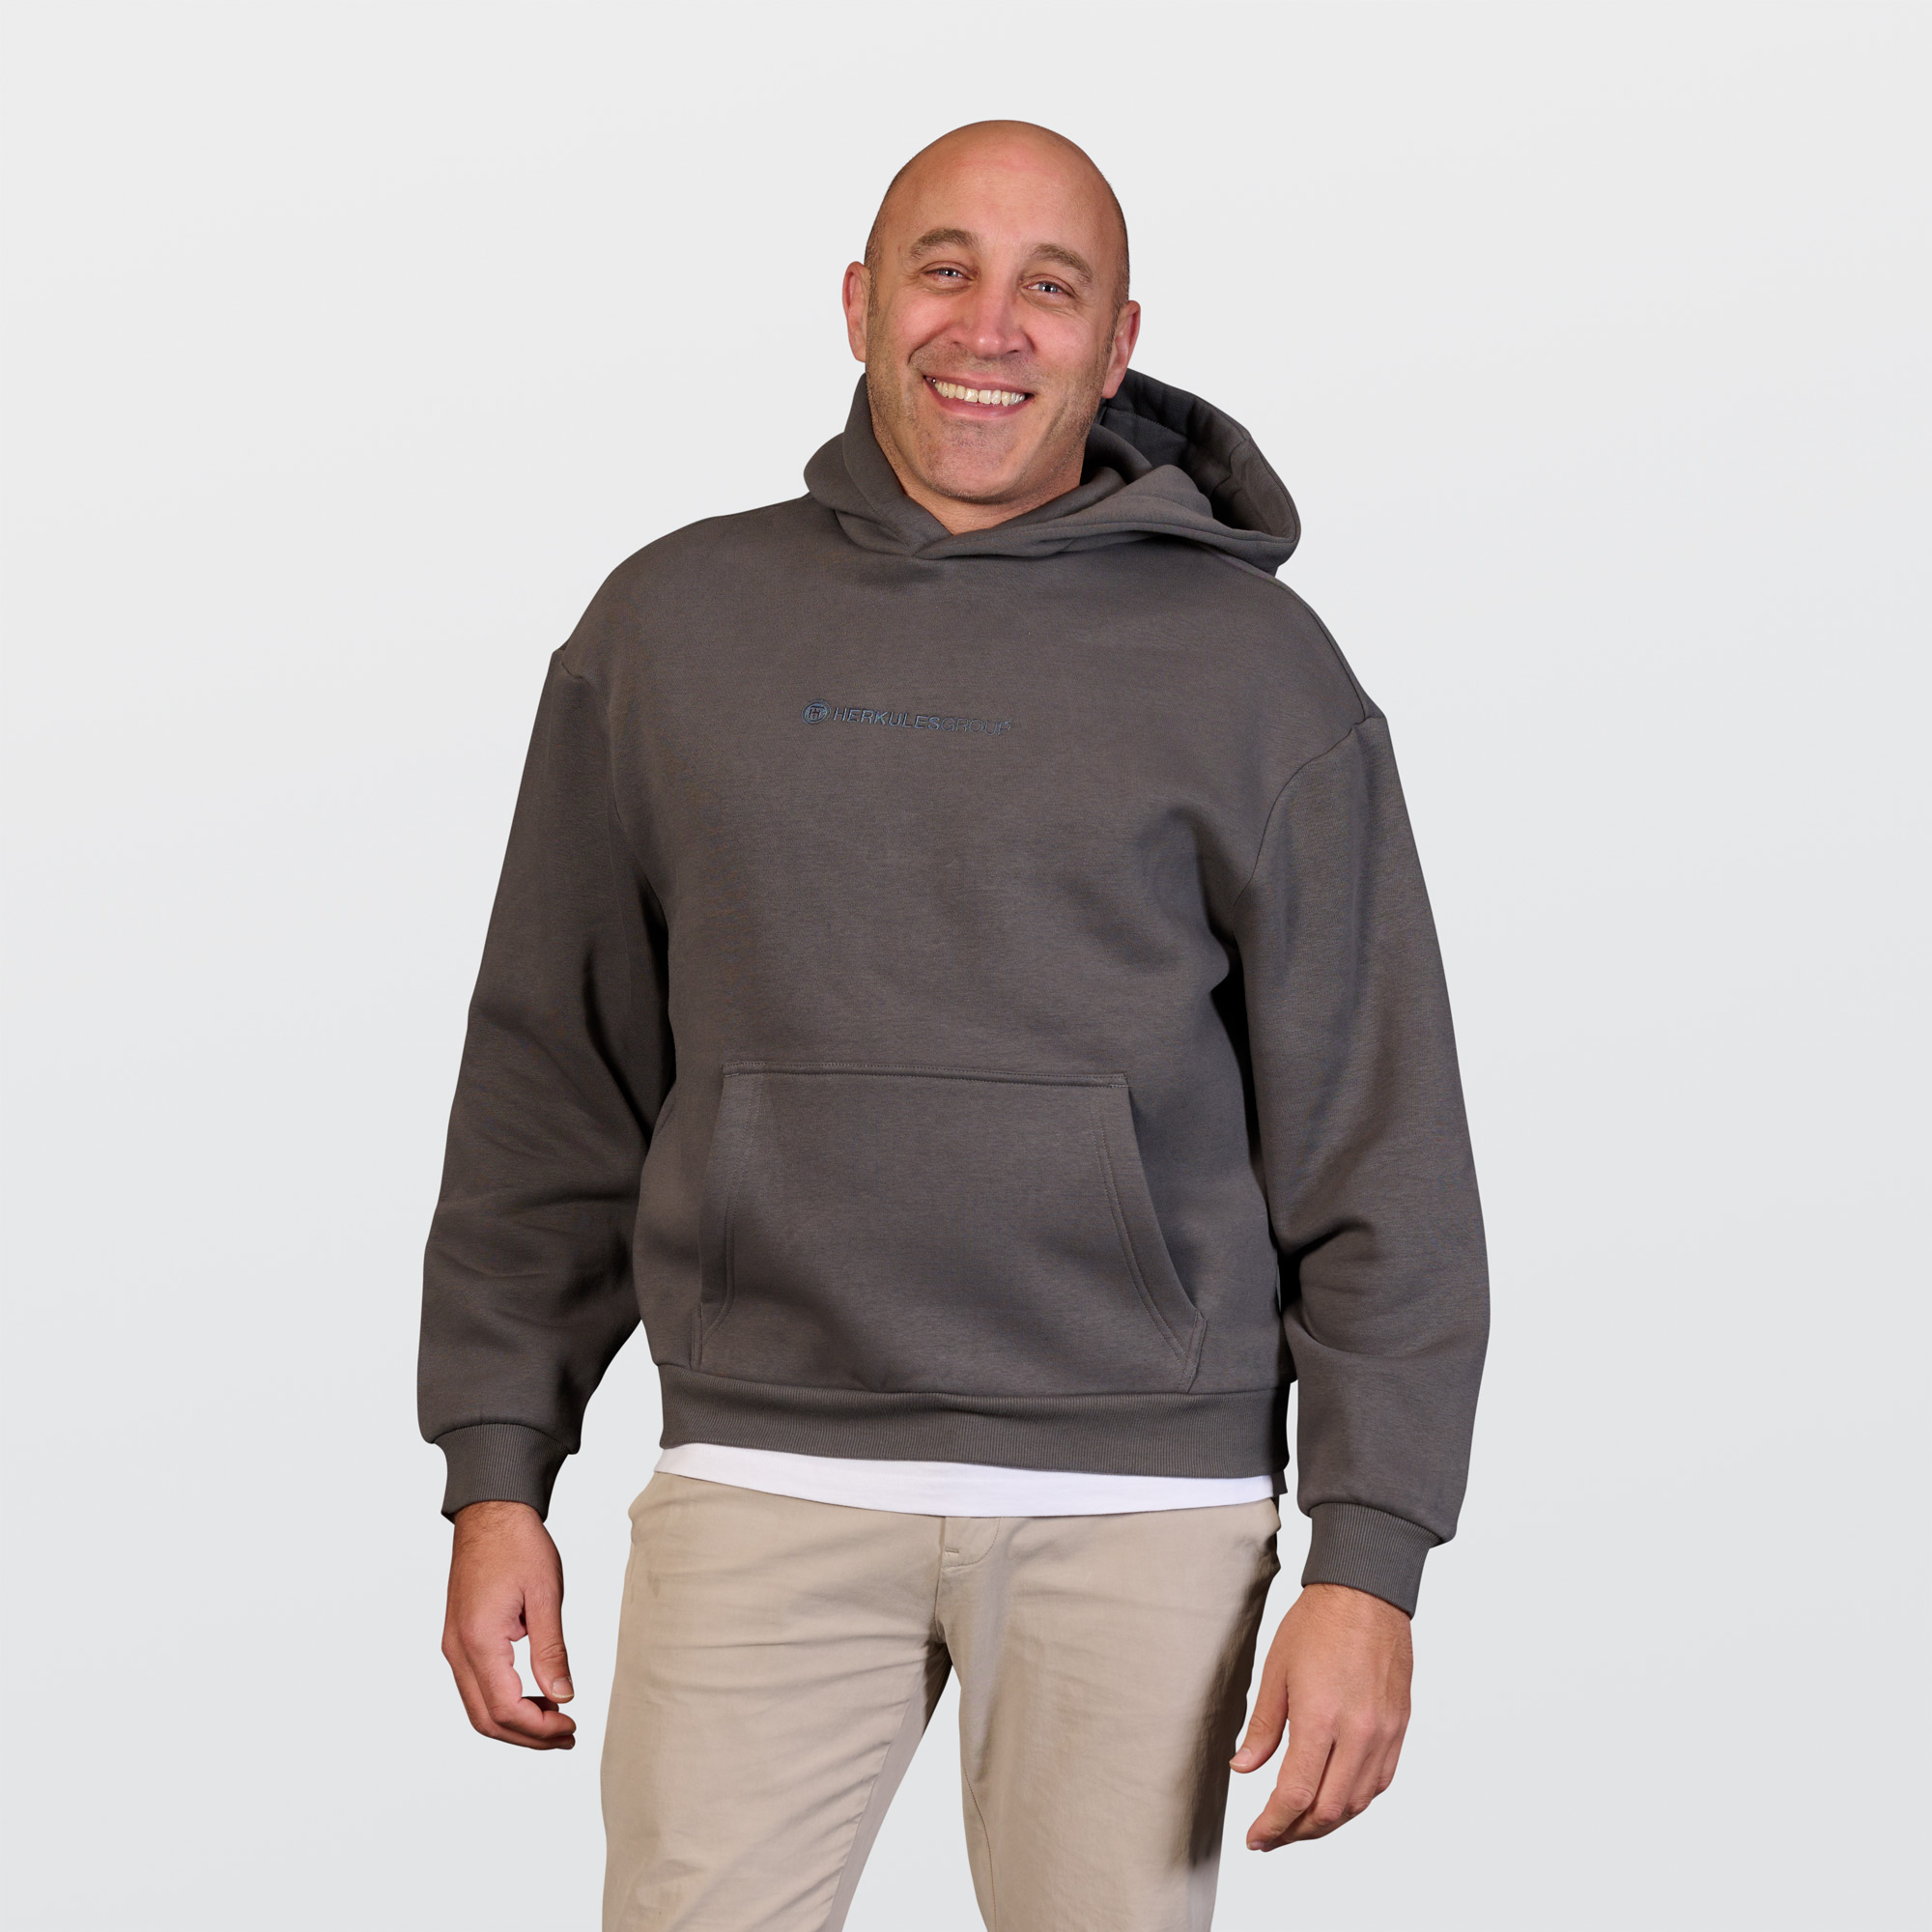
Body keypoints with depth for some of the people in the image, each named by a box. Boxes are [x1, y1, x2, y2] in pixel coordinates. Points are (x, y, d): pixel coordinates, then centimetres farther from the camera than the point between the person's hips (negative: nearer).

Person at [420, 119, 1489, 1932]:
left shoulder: (1249, 660, 2)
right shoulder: (673, 624, 8)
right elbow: (552, 1084, 12)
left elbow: (1375, 1142, 0)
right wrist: (497, 1475, 7)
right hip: (762, 1482, 1)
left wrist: (1370, 1560, -5)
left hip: (1141, 1506, -1)